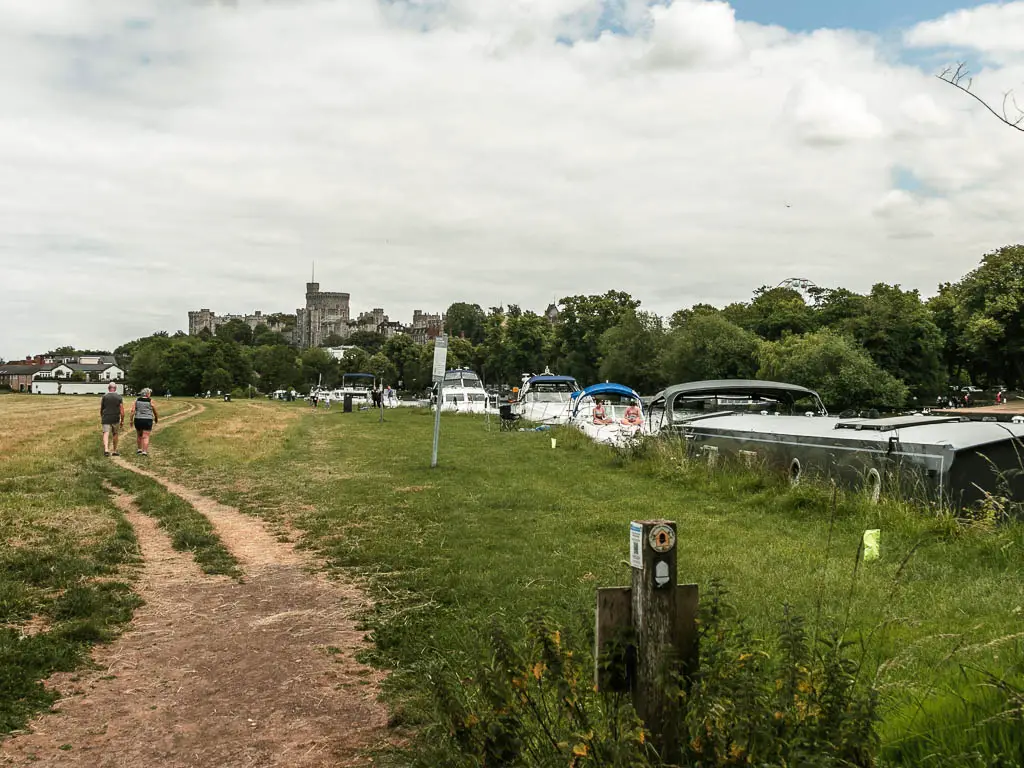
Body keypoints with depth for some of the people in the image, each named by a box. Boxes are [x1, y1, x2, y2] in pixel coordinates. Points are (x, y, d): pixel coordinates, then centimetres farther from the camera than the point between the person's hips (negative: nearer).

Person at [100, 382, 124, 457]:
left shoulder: (104, 397, -1)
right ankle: (114, 451, 23)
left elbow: (101, 409, 9)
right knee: (115, 434, 15)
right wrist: (122, 421, 1)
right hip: (116, 419, 1)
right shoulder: (119, 398, -2)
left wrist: (101, 418, 24)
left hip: (106, 418, -1)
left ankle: (106, 449, -27)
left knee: (106, 434, -7)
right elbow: (122, 410, -5)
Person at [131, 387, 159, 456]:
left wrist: (131, 419, 1)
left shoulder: (137, 400, 4)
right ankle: (144, 451, -6)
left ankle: (139, 449, 28)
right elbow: (155, 411, 6)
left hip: (138, 420, 3)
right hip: (148, 420, -3)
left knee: (139, 435, 21)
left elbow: (133, 410, -3)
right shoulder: (150, 401, -3)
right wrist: (156, 419, 21)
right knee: (146, 436, -1)